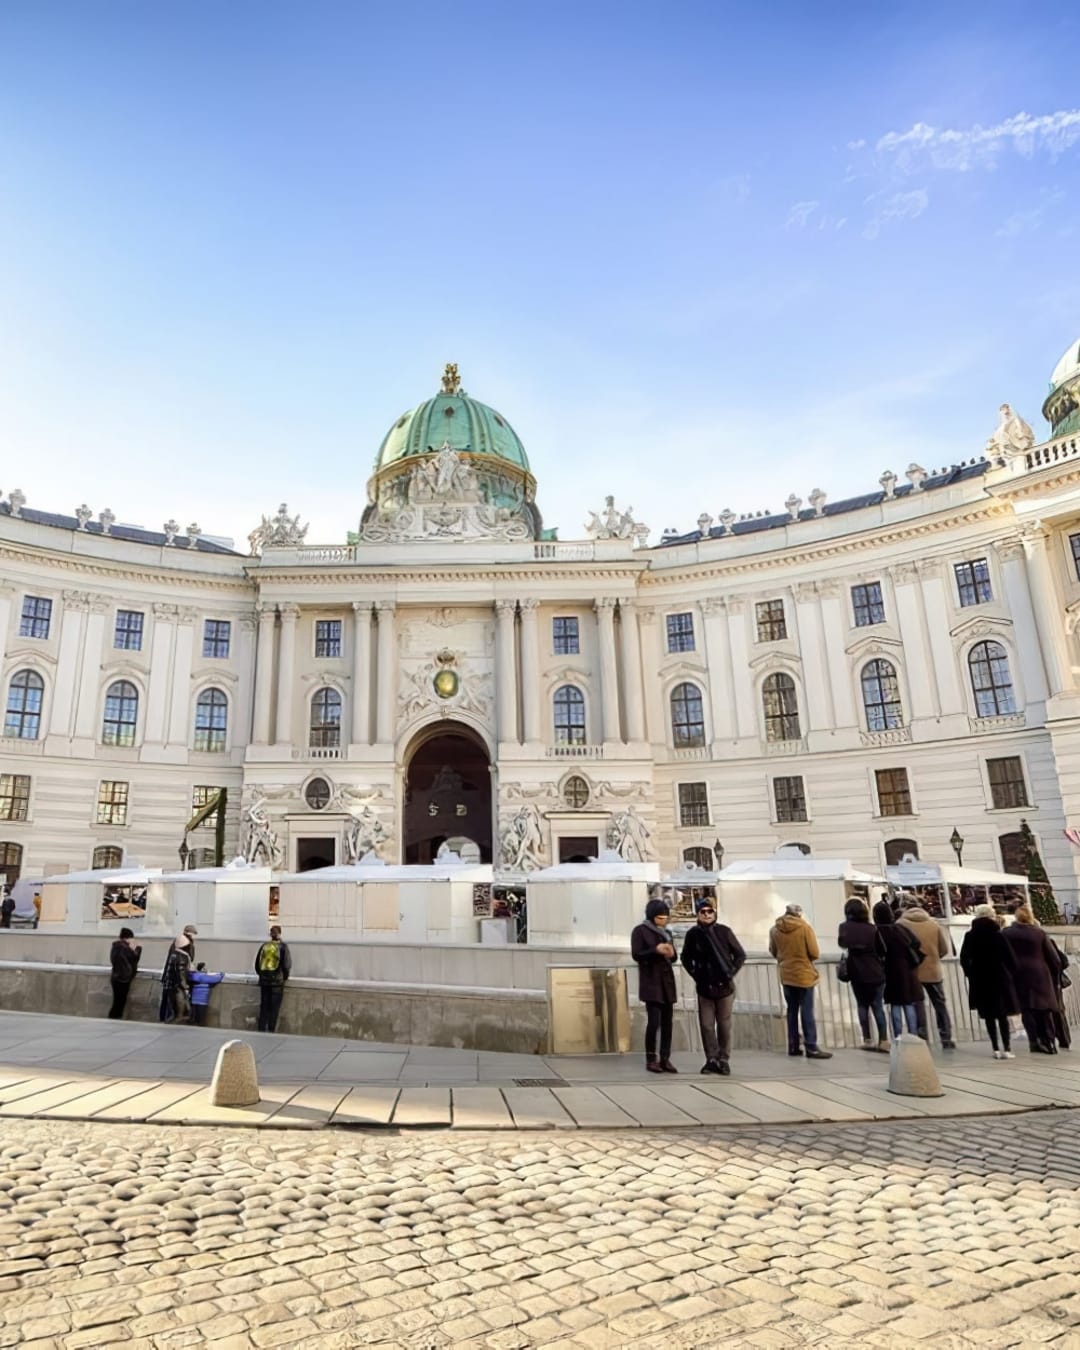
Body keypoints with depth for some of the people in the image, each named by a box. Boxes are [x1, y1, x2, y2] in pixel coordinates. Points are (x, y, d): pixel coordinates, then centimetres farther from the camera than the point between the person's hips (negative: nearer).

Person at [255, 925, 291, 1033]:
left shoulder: (264, 946, 4)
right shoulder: (283, 947, -7)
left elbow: (257, 964, 8)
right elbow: (286, 964, -10)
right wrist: (285, 977, 8)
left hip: (264, 980, 3)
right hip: (277, 981, -3)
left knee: (263, 1007, 11)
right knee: (274, 1008, 4)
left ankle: (261, 1030, 13)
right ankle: (271, 1031, 3)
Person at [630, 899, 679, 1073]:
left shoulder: (667, 933, 17)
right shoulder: (640, 931, -2)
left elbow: (673, 958, 16)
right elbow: (636, 955, -10)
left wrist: (671, 954, -7)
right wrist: (655, 950, -22)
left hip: (667, 981, 6)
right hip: (651, 982, -6)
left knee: (667, 1021, 2)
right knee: (654, 1021, -11)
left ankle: (665, 1059, 8)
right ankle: (651, 1059, 1)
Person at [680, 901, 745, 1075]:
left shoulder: (724, 931, -7)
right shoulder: (693, 934, -2)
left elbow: (740, 955, 1)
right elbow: (686, 958, 13)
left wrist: (731, 974, -7)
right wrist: (695, 974, 3)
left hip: (724, 987, -1)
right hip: (704, 988, 1)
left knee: (724, 1025, 5)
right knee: (706, 1025, 3)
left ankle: (723, 1060, 17)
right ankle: (711, 1059, 15)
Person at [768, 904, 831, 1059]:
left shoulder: (774, 929, -1)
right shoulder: (805, 927, -14)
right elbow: (815, 953, -13)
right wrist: (805, 956, 6)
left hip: (786, 975, 4)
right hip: (804, 975, -4)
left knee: (792, 1011, 13)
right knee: (807, 1012, 1)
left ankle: (793, 1046, 15)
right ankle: (811, 1048, 1)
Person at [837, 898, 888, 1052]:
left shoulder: (845, 927, -4)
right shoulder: (872, 928, -9)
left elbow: (841, 944, 10)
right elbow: (882, 950, -2)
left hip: (857, 973, 1)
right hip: (875, 972, -1)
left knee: (862, 1005, 12)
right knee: (877, 1005, 7)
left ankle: (867, 1040, 10)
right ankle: (883, 1040, 4)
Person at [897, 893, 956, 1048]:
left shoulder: (901, 924, -9)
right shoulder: (933, 923, 1)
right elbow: (945, 949, 1)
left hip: (912, 972, -3)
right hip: (933, 970, 3)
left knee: (917, 1006, 6)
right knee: (940, 1005, 16)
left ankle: (922, 1040, 3)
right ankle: (946, 1040, 17)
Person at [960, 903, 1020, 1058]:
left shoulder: (970, 936, -2)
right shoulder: (997, 935, -8)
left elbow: (964, 959, -5)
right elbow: (1010, 958, -8)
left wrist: (971, 974, 7)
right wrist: (1009, 973, 8)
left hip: (980, 981, 1)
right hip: (1000, 978, -1)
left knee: (989, 1016, 8)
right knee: (1002, 1015, 7)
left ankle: (996, 1049, 7)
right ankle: (1006, 1049, 3)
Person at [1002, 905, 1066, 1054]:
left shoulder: (1006, 934, 2)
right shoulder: (1039, 933, 1)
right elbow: (1054, 959, 3)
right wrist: (1054, 977, 16)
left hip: (1019, 975, -1)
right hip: (1040, 974, 1)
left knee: (1027, 1010, 2)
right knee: (1044, 1009, 11)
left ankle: (1035, 1041, -7)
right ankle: (1049, 1041, 10)